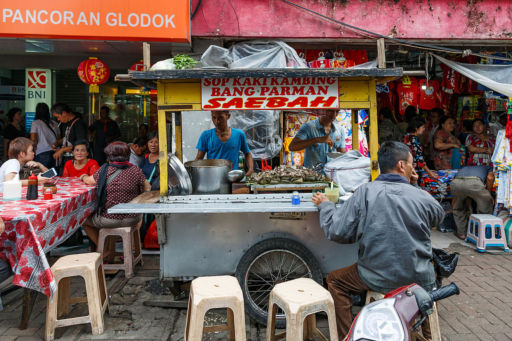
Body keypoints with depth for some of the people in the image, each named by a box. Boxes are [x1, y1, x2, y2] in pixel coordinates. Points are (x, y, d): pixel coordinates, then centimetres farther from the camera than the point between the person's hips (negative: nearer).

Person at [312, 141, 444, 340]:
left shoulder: (365, 192, -14)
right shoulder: (423, 197, -10)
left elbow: (337, 232, -11)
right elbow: (438, 217, 14)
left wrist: (324, 205, 6)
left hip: (378, 280, -2)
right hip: (420, 281, 3)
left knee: (335, 280, 22)